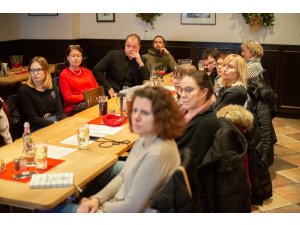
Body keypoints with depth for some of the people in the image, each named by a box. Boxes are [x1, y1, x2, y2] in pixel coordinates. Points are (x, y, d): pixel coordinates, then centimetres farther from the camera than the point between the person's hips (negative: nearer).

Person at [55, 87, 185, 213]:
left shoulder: (157, 154, -31)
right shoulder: (145, 139, -2)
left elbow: (132, 207, -25)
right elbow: (123, 176, 9)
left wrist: (99, 205, -10)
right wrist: (97, 199, -4)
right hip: (121, 204, 8)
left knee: (61, 208, 6)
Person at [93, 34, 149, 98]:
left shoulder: (141, 60, 7)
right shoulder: (113, 55, -1)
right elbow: (96, 70, -5)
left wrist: (140, 63, -12)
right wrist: (109, 89, -11)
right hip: (113, 96, -2)